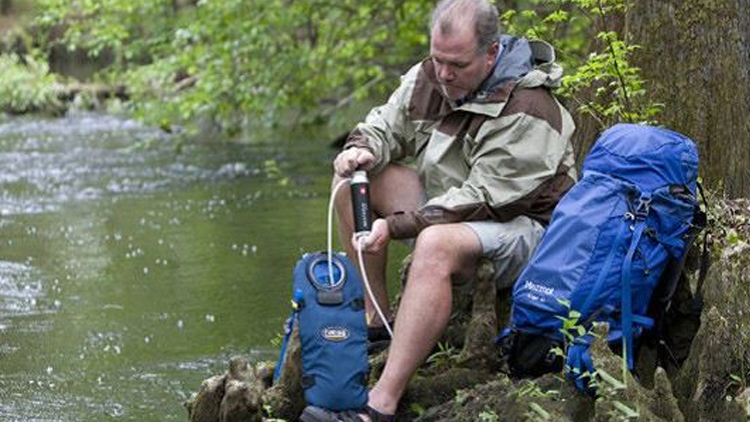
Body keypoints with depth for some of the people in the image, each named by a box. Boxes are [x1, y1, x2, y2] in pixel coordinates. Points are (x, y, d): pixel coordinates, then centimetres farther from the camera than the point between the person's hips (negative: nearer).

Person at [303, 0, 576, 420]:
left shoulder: (526, 111, -24)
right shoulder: (429, 78, 0)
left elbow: (483, 200, -27)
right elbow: (384, 127, 11)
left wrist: (395, 225, -30)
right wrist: (363, 149, -16)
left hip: (525, 225, -9)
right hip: (450, 209, 9)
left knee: (435, 244, -39)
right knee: (356, 177, -1)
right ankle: (374, 319, 1)